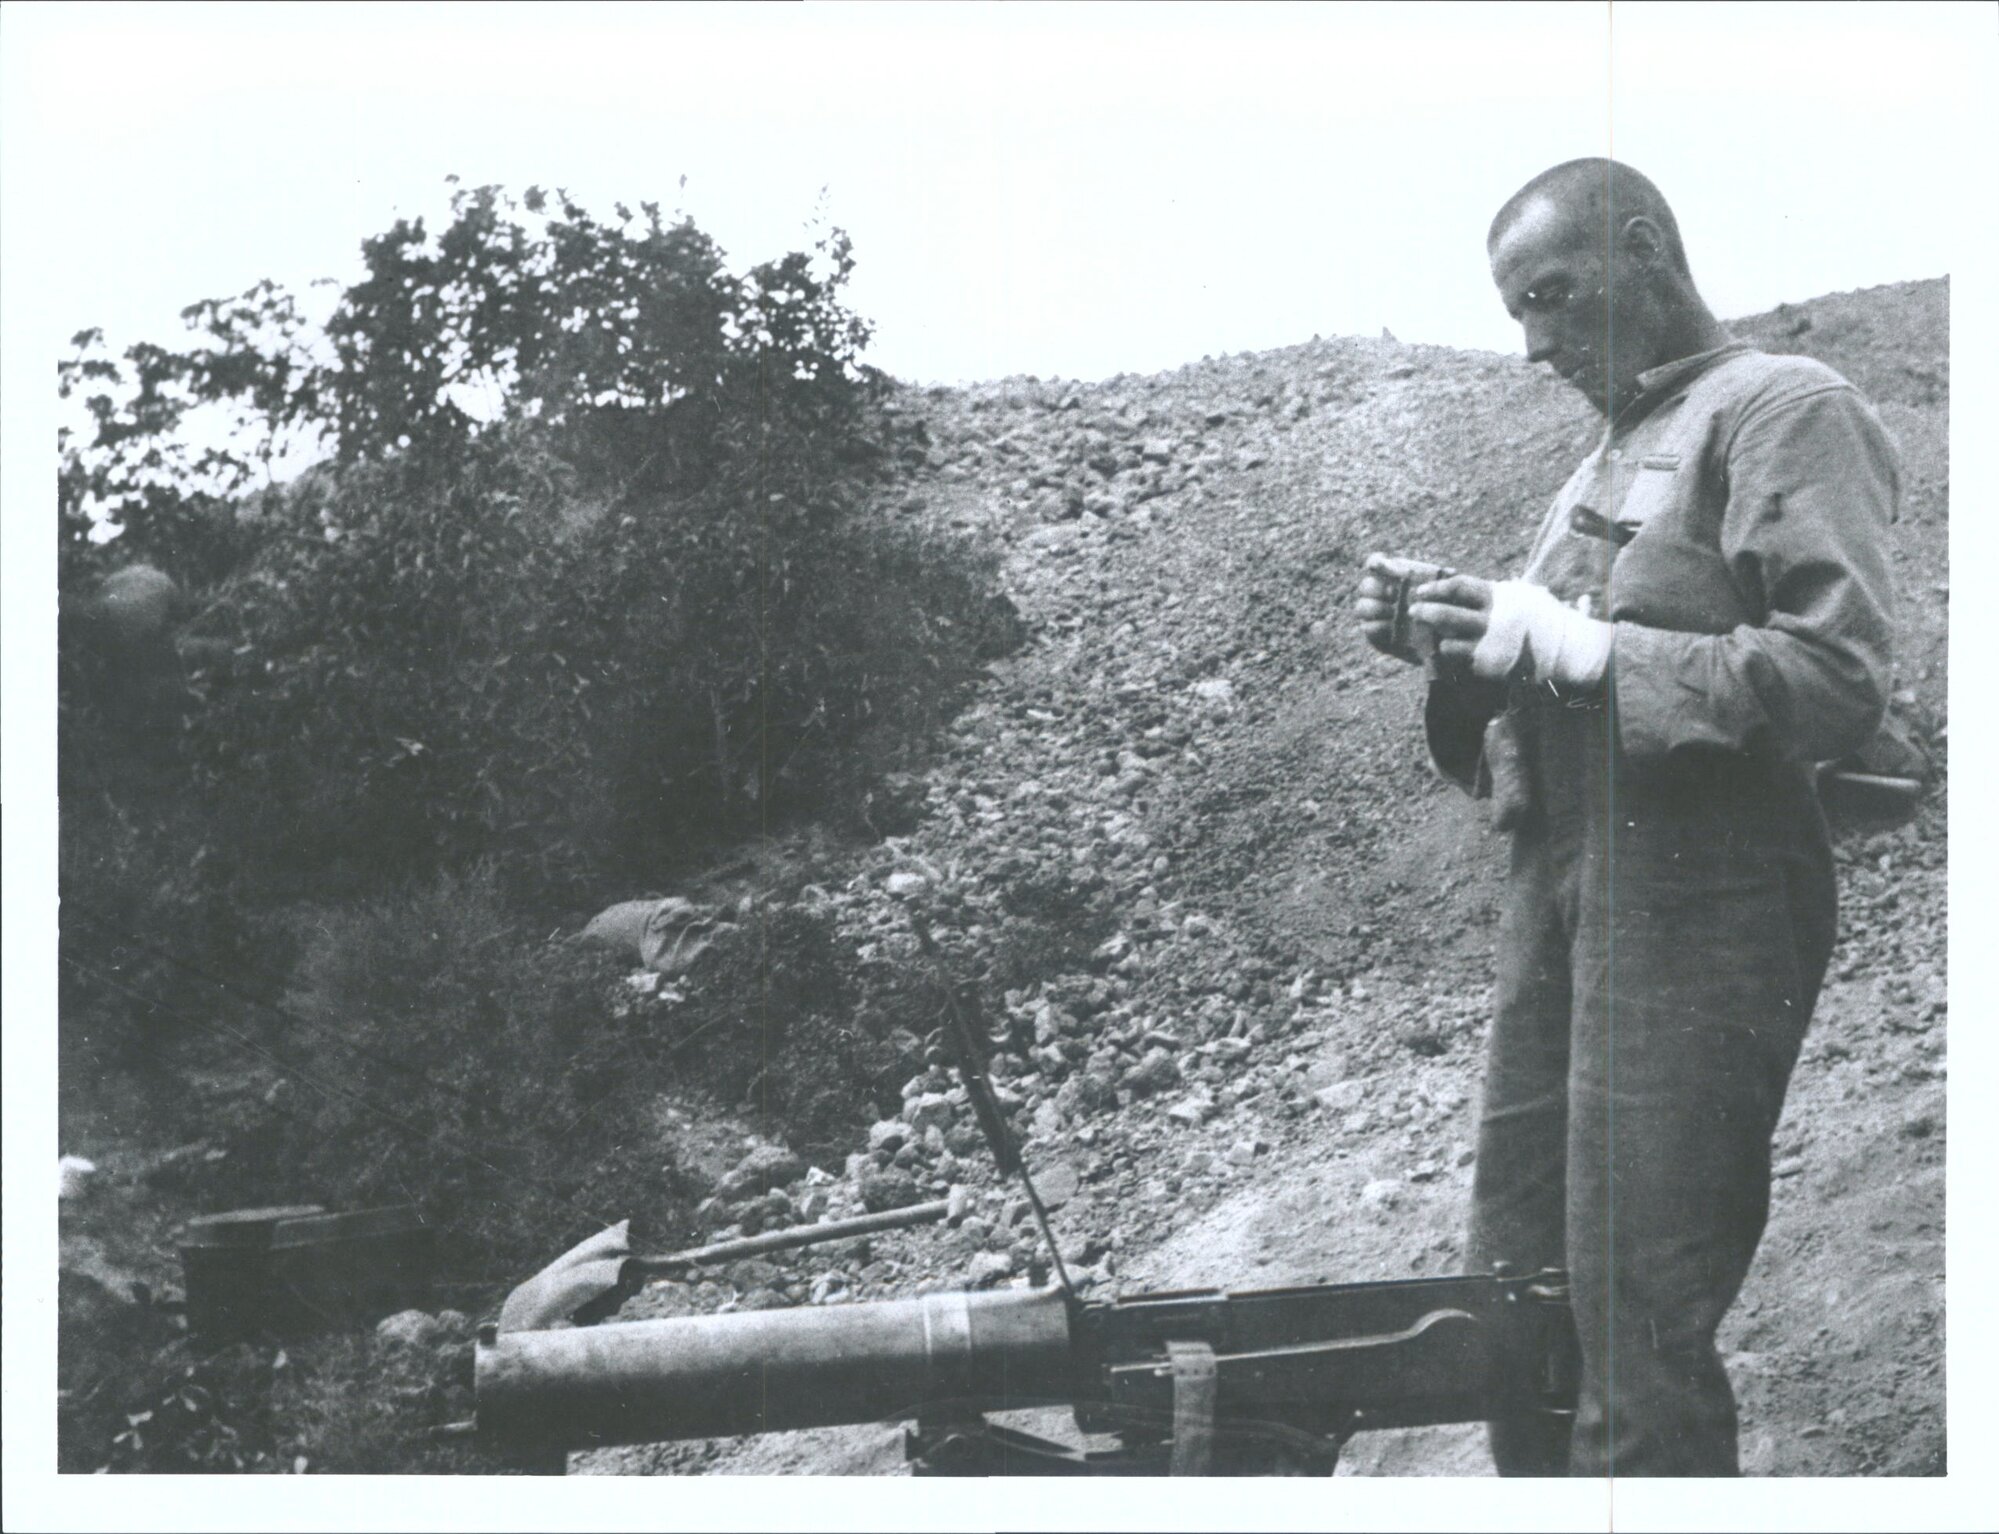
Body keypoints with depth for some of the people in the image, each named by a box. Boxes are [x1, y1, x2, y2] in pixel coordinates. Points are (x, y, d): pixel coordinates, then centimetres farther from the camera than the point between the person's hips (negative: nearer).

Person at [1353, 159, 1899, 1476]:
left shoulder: (1784, 408, -2)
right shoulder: (1613, 452, 22)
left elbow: (1842, 679, -14)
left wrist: (1582, 645, -16)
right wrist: (1459, 640, 4)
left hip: (1695, 906, -8)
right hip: (1559, 888, 8)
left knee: (1634, 1329, -9)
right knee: (1517, 1294, 8)